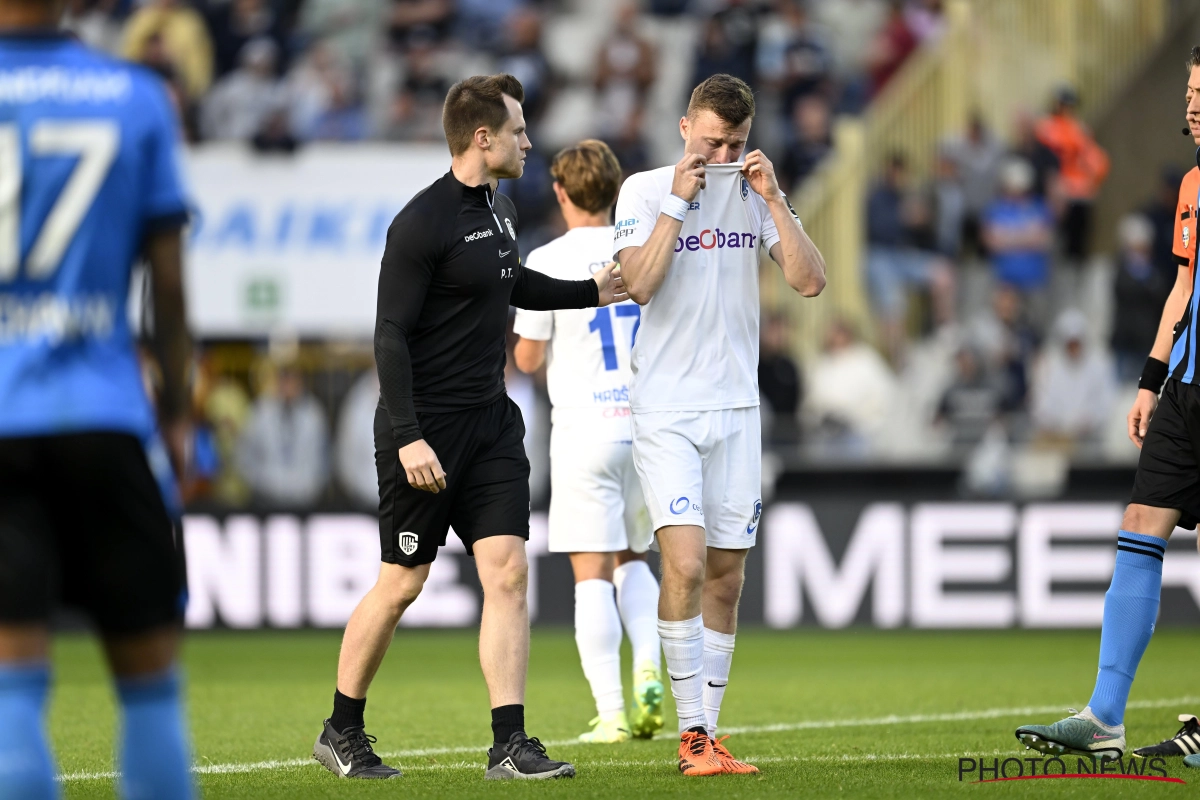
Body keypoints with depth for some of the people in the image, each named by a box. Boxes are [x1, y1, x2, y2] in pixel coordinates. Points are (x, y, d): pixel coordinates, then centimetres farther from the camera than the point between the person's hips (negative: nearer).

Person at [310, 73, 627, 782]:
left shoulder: (501, 210, 11)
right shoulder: (423, 222, -16)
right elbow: (391, 333, -18)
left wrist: (592, 291, 28)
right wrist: (407, 436, -23)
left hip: (492, 422, 7)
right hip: (426, 430, -7)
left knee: (509, 571, -3)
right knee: (402, 583, 2)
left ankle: (510, 744, -4)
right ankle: (342, 733, 18)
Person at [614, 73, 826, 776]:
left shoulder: (755, 193, 7)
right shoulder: (645, 191, -3)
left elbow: (811, 281, -3)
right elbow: (638, 284, -16)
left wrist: (773, 199, -11)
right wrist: (678, 200, -18)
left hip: (736, 408, 4)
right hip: (665, 410, -4)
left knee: (726, 578, 5)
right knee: (685, 565, -16)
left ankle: (708, 730, 13)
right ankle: (692, 734, -12)